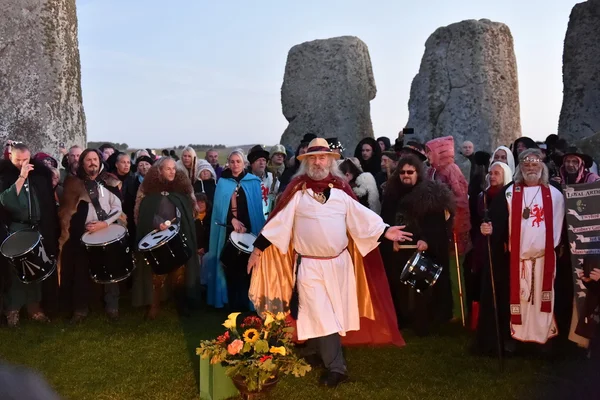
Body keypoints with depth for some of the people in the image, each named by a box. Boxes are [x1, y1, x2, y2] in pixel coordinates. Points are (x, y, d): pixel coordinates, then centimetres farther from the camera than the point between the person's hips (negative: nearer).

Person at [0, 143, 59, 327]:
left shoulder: (38, 172, 6)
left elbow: (50, 196, 17)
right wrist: (21, 177, -25)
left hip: (39, 228, 4)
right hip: (16, 230, -4)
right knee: (16, 270, -1)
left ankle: (34, 305, 19)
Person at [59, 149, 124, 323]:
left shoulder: (110, 182, 3)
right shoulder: (74, 183, 4)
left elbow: (118, 208, -2)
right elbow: (68, 210, 3)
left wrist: (104, 223, -15)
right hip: (83, 234, 0)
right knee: (81, 273, 5)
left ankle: (112, 307, 20)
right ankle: (80, 309, 18)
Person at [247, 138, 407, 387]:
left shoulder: (341, 188, 2)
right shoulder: (297, 189, -5)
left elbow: (361, 216, 1)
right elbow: (280, 220, -6)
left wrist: (384, 231, -10)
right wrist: (258, 248, -9)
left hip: (339, 262, 3)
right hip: (309, 264, -3)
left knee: (334, 311, 13)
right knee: (319, 315, -4)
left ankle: (317, 350, 36)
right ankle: (336, 367, 3)